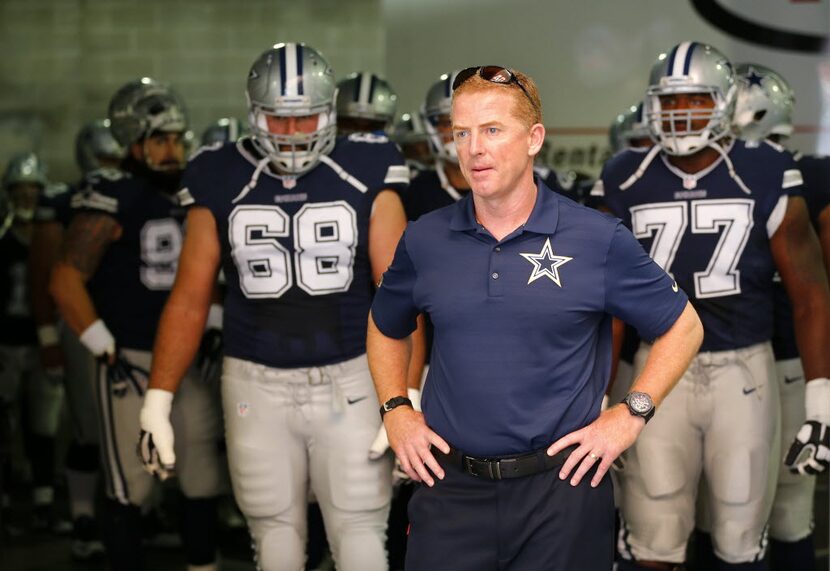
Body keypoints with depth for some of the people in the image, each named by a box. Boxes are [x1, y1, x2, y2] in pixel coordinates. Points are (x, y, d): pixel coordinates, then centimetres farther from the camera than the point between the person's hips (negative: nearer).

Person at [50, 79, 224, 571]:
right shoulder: (113, 198, -11)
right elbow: (66, 281, -13)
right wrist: (106, 350, -13)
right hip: (131, 362, -6)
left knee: (204, 479, 12)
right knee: (131, 488, 0)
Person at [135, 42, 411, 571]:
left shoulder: (368, 177, -4)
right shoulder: (221, 184, 1)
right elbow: (189, 299, 4)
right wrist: (157, 401, 1)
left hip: (349, 383, -1)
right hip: (256, 386, 2)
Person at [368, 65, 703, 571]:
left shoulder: (599, 240, -5)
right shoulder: (424, 240, 3)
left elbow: (684, 327, 4)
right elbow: (386, 328, 21)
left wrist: (631, 415, -4)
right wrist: (395, 411, 7)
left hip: (563, 490, -2)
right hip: (451, 487, 2)